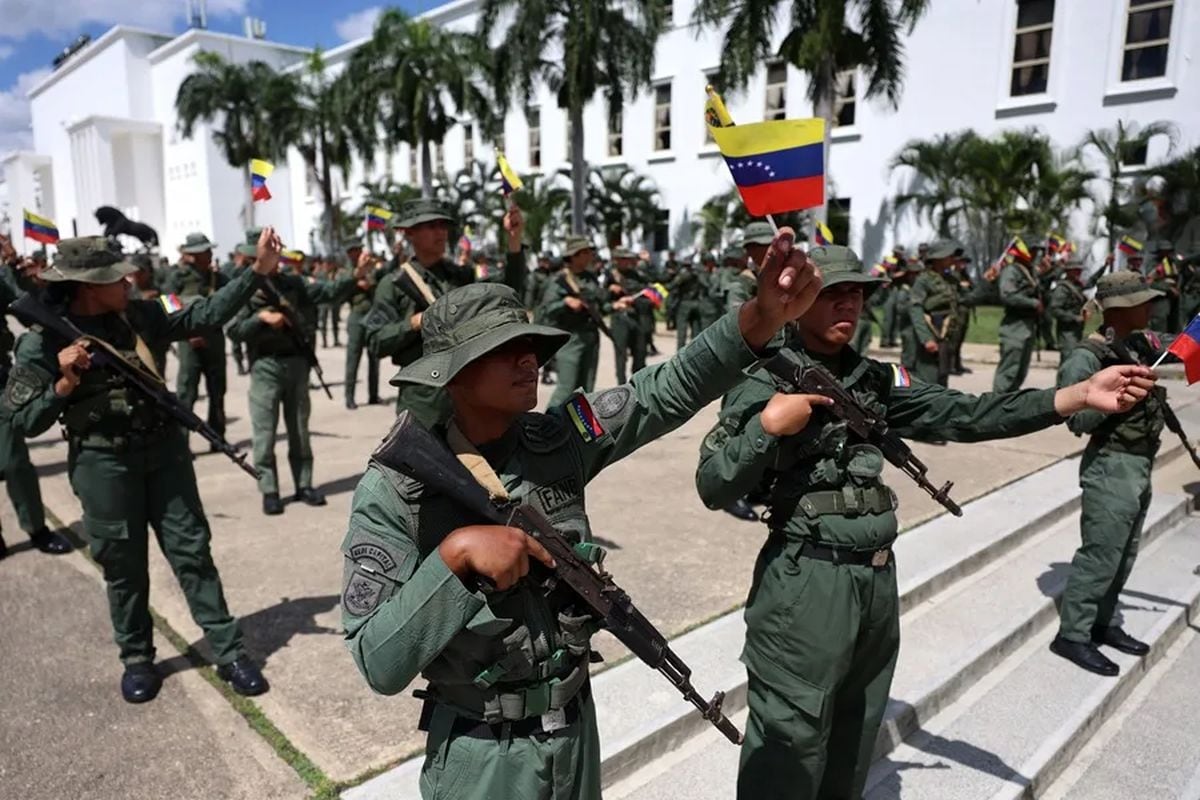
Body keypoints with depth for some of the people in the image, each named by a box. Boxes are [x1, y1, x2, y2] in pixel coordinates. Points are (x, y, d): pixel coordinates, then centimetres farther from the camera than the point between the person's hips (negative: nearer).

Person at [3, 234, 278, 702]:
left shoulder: (138, 315, 2)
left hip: (163, 447, 3)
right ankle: (137, 659, 28)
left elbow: (203, 316, 3)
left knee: (192, 550, 5)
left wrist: (258, 270, -2)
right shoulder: (43, 341, -9)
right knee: (123, 565, 9)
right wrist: (64, 383, -24)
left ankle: (228, 651, 12)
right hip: (103, 462, -3)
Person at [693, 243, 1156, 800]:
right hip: (804, 584, -7)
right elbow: (713, 488, -13)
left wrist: (1080, 395, -6)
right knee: (790, 744, 3)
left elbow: (963, 415, 1)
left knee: (855, 737, 23)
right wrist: (767, 426, -24)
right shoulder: (763, 383, -9)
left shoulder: (875, 380, 9)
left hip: (877, 580, 7)